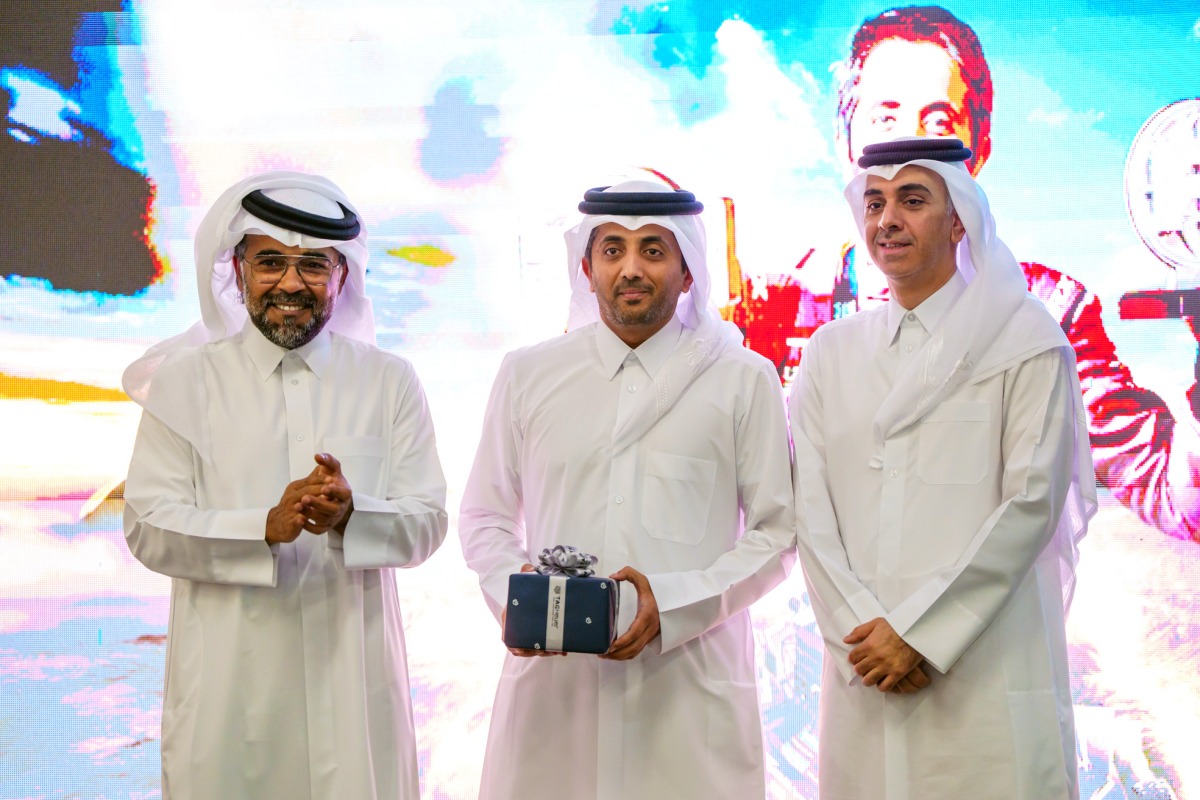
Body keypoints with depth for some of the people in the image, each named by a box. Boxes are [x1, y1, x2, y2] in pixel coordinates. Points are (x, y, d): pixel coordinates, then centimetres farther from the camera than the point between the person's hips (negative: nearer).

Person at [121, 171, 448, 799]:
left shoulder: (389, 382, 9)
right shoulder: (184, 382, 4)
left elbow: (427, 522, 3)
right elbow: (147, 528, -3)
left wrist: (351, 514, -18)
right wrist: (268, 526, -19)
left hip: (353, 675, 1)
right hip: (227, 684, -1)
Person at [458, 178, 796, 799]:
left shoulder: (745, 381, 6)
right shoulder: (527, 375, 12)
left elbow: (776, 532, 3)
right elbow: (484, 516, 15)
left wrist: (673, 603, -11)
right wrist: (512, 590, -6)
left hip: (692, 678, -1)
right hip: (552, 676, 2)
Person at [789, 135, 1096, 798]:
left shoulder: (1024, 341, 2)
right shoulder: (832, 351, 13)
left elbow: (1033, 501, -7)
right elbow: (811, 511, 7)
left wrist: (919, 631, -12)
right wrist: (862, 631, -8)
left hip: (986, 676, -3)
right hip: (864, 677, 3)